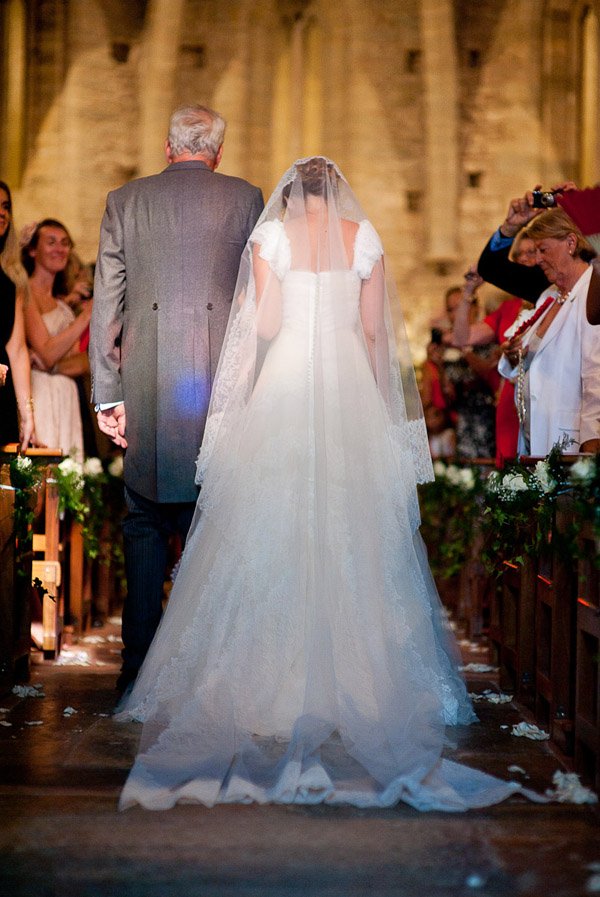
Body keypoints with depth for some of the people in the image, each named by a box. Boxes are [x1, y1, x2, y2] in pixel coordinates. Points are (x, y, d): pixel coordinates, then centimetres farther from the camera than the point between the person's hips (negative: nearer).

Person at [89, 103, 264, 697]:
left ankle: (139, 665, 9)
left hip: (146, 386, 1)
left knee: (144, 524, 9)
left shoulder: (124, 201, 8)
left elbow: (106, 302, 5)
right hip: (223, 381, -1)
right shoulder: (246, 198, 5)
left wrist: (107, 394, 6)